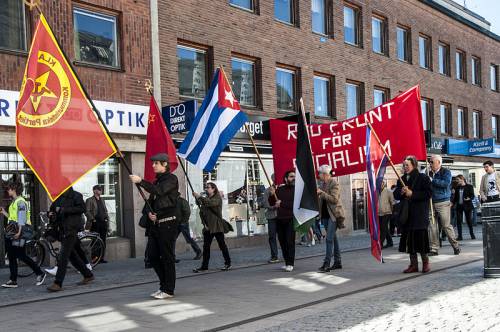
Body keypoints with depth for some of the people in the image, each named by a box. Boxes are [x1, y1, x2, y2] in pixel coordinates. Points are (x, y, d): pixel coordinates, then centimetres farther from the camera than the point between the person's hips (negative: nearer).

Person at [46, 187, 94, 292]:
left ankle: (58, 284, -14)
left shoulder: (76, 196, -4)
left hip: (71, 229, -8)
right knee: (72, 255, 14)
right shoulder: (58, 198, 18)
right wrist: (51, 214, 3)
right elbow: (52, 209, 27)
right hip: (61, 230, 8)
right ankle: (88, 275, 28)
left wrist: (64, 210, -18)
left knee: (63, 255, -13)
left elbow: (82, 208, -16)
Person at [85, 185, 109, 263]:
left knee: (103, 241, 5)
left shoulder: (102, 200, 20)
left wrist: (107, 219, 12)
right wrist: (92, 219, -16)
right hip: (95, 223, -6)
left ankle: (101, 258, 10)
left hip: (103, 223, 6)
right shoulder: (89, 200, -1)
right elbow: (87, 211, -8)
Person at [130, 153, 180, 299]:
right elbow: (151, 201, 21)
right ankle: (164, 285, 21)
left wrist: (140, 181, -23)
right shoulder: (157, 181, 19)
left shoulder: (171, 179, -6)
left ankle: (168, 290, 4)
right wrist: (149, 212, 1)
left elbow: (159, 191, -22)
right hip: (155, 223, 9)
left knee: (167, 257, -4)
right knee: (152, 256, 9)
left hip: (168, 223, -9)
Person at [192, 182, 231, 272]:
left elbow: (210, 203, -27)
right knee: (206, 246, 2)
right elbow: (201, 212, 13)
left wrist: (199, 197, -27)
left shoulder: (218, 199, -5)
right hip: (207, 227, 5)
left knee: (222, 245, 3)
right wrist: (204, 223, 1)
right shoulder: (205, 199, 13)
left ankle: (228, 263, 13)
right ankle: (204, 266, 5)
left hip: (217, 227, -5)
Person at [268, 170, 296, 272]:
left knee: (290, 241, -11)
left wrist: (282, 204, -12)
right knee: (282, 242, 6)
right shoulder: (280, 189, 12)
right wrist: (272, 195, -5)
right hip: (280, 219, 5)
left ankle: (290, 264, -8)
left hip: (291, 219, -4)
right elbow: (271, 203, 13)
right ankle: (287, 263, 15)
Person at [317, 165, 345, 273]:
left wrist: (321, 193, -20)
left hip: (333, 214, -8)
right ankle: (337, 262, 18)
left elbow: (334, 199, -19)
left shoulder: (334, 184, -11)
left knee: (329, 238, -12)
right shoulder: (322, 184, 12)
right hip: (325, 214, 8)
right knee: (333, 238, 12)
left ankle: (326, 264, -13)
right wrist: (316, 195, 2)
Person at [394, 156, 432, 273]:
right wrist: (401, 192, -7)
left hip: (420, 214, -5)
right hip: (406, 213, 5)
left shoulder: (423, 178, -3)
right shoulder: (402, 179, 15)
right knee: (409, 238, 4)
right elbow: (396, 195, 15)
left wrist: (412, 194, -15)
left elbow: (428, 193, -11)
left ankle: (425, 262, 10)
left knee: (420, 236, -6)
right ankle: (413, 264, 10)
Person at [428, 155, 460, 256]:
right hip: (431, 203, 5)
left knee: (446, 226, -4)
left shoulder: (446, 172, -1)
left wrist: (432, 180, -16)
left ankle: (455, 246, 12)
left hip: (443, 203, -5)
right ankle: (434, 249, 5)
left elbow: (446, 183, -19)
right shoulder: (430, 173, 13)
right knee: (432, 226, 1)